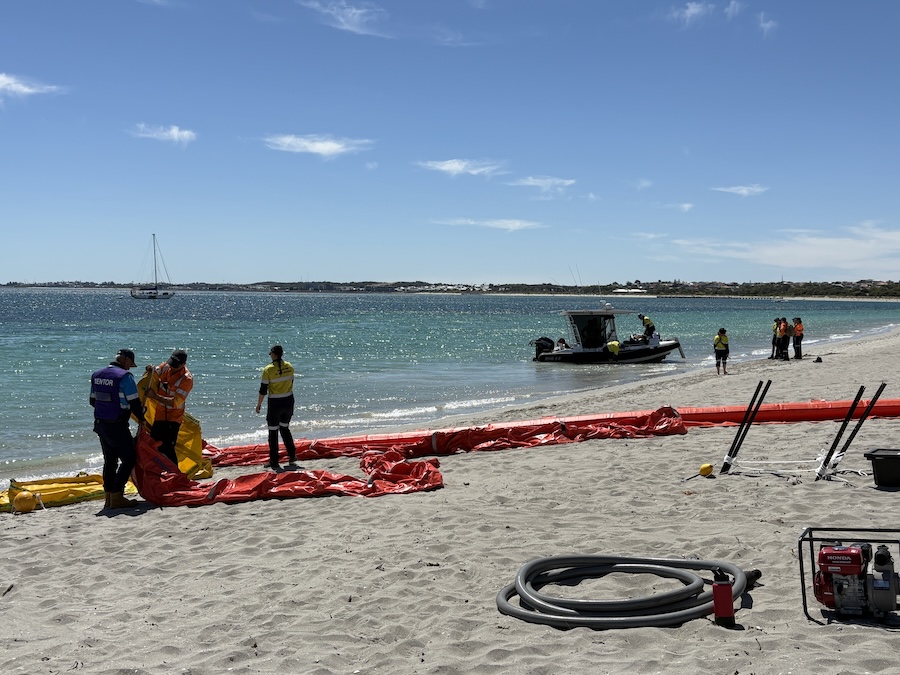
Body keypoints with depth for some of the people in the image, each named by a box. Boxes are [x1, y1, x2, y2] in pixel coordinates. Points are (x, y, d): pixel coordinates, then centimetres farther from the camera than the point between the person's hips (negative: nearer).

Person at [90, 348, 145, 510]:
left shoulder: (96, 375, 8)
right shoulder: (125, 377, -15)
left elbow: (93, 401, 16)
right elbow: (135, 404, -14)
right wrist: (142, 417, 3)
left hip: (100, 424, 8)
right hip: (117, 427, -8)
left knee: (110, 460, 16)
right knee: (129, 459, 1)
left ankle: (109, 497, 19)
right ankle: (116, 497, -2)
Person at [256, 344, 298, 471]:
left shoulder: (268, 370, -15)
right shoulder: (289, 367, 0)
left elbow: (263, 389, -11)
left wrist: (259, 404, 2)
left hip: (275, 404, -5)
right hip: (288, 402, 5)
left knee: (273, 432, 6)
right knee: (285, 429, 22)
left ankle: (274, 463, 8)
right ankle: (292, 458, 21)